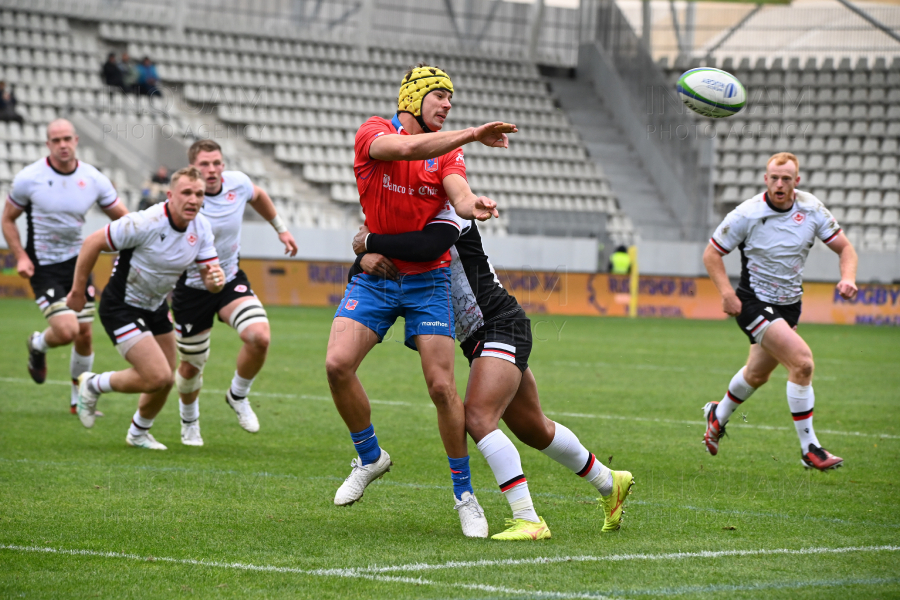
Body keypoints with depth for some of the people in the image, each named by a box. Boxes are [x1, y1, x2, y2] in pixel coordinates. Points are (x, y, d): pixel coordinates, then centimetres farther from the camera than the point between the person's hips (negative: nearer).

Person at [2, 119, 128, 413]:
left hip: (77, 262, 4)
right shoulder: (29, 178, -11)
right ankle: (38, 345, 18)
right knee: (66, 331, -18)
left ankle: (79, 399, 25)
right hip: (43, 267, -4)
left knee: (84, 335, 6)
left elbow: (123, 218, 4)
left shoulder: (94, 179, -5)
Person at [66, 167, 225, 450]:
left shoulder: (201, 227, -8)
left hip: (155, 307, 8)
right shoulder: (146, 223, -29)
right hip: (122, 307, -8)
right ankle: (93, 385, 7)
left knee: (164, 381, 14)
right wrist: (77, 291, -12)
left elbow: (211, 278, -4)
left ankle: (138, 433, 41)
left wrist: (215, 279, -30)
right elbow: (92, 243, -20)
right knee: (157, 377, -17)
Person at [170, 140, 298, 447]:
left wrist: (281, 228, 23)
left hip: (231, 279, 3)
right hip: (192, 287, -3)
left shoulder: (237, 182, -9)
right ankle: (189, 422, 39)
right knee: (191, 365, 7)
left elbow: (258, 196, 16)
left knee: (259, 337, -22)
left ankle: (238, 396, 7)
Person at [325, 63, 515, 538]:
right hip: (374, 275, -1)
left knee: (442, 386, -7)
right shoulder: (374, 133, -5)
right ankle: (369, 457, 8)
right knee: (338, 363, -17)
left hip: (427, 280, 1)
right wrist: (473, 135, -32)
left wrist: (472, 205, -39)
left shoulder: (447, 151, 4)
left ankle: (464, 493, 8)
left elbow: (459, 194, -15)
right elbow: (408, 148, -28)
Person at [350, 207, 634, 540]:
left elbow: (428, 247, -39)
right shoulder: (405, 227, 10)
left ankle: (528, 520, -25)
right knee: (533, 429, 19)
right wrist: (367, 258, -22)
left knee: (478, 418, -25)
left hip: (501, 327, -10)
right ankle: (609, 483, 37)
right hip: (477, 340, 10)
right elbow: (356, 276, 1)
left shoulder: (447, 212, -15)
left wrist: (371, 241, -28)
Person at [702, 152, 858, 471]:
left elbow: (844, 247, 0)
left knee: (757, 375, 21)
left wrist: (848, 278, -19)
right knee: (802, 361, -23)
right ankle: (809, 449, -15)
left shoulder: (811, 209, -7)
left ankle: (718, 415, 52)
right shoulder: (746, 215, -17)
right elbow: (711, 253, -8)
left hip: (790, 304, 6)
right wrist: (727, 293, -20)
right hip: (754, 302, -6)